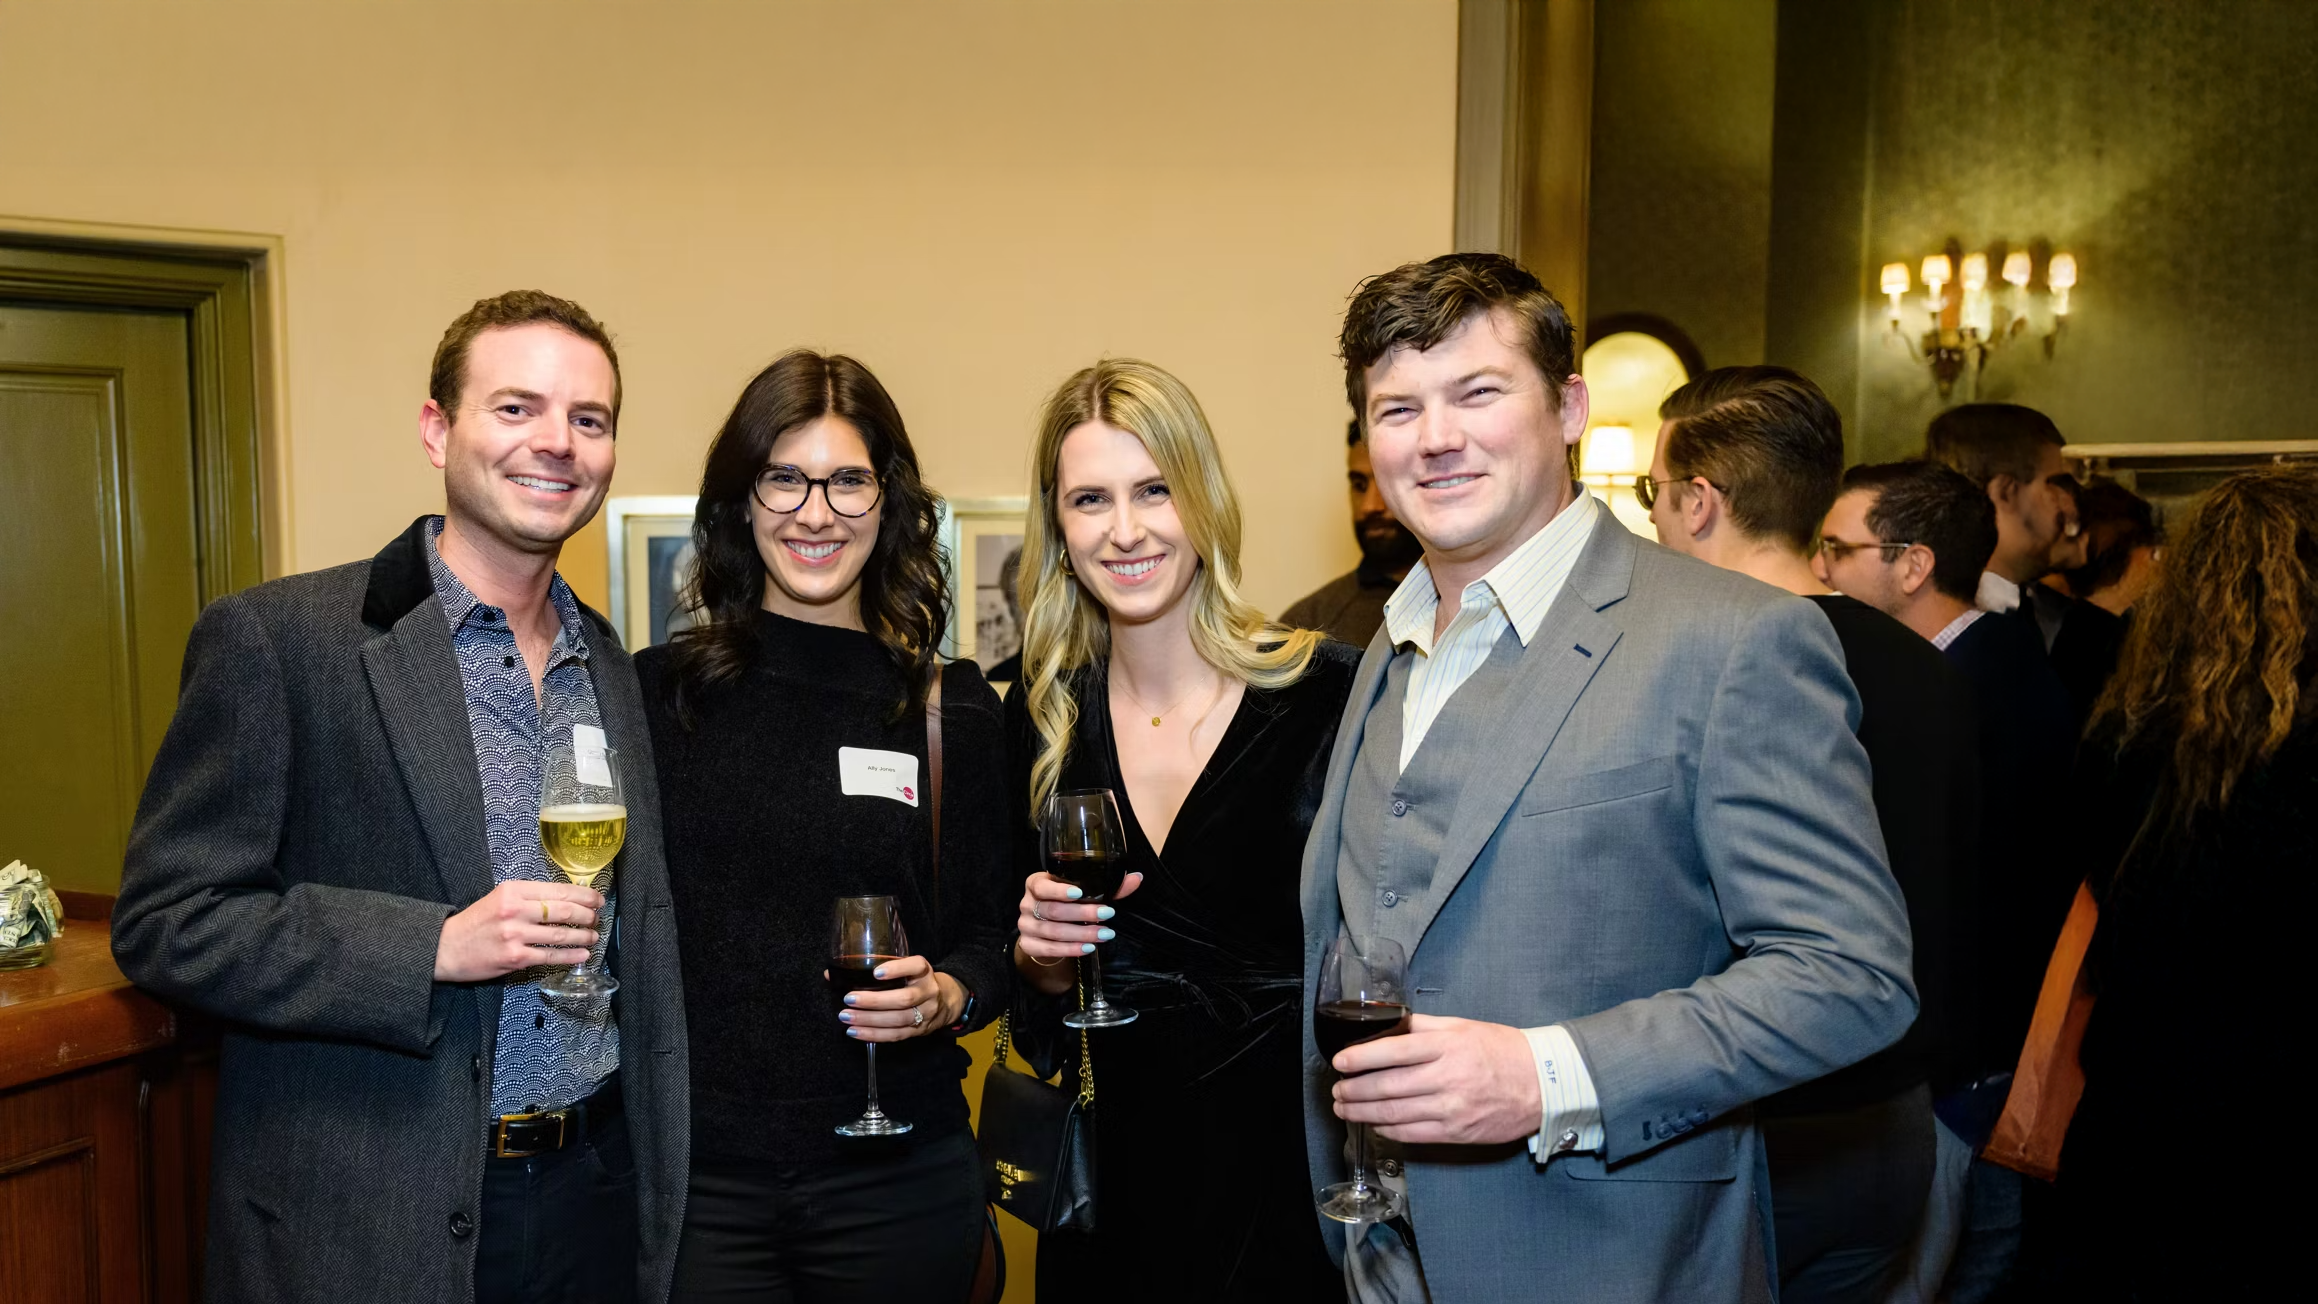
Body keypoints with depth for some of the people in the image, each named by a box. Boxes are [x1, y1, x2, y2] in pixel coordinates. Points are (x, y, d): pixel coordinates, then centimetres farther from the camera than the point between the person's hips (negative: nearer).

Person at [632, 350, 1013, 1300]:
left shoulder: (956, 710, 1)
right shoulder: (656, 692, 1)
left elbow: (988, 930, 5)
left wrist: (948, 995, -15)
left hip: (897, 1175, 1)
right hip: (696, 1175, 0)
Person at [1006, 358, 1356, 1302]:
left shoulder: (1332, 695, -15)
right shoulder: (1040, 719, -2)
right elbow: (1042, 988, 7)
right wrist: (1043, 958, -13)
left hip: (1296, 1171, -3)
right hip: (1118, 1178, 4)